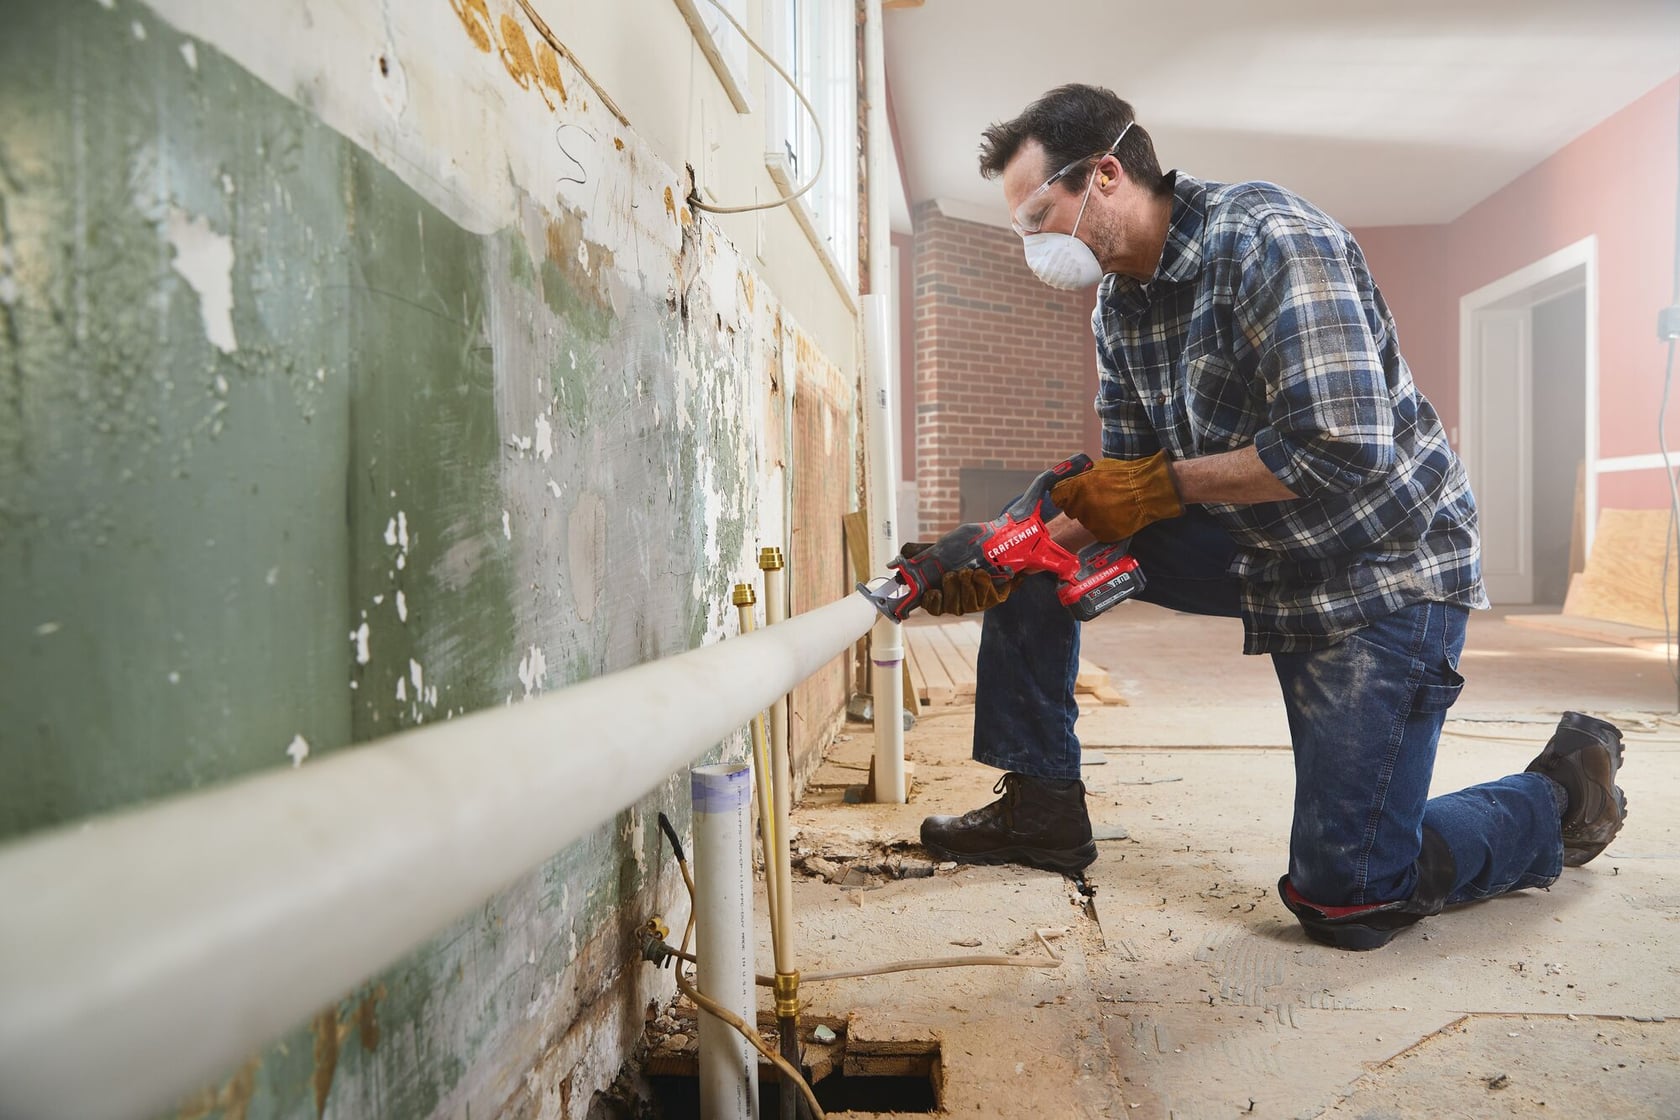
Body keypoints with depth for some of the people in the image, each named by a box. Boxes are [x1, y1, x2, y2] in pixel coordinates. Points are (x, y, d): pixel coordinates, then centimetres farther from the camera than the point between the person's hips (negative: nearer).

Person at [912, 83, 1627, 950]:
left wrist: (1167, 480, -21)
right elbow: (1127, 487, 4)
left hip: (1384, 563, -7)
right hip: (1262, 553, 8)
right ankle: (1041, 809, 7)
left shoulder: (1267, 238, -22)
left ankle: (1563, 792, 20)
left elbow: (1346, 448, -31)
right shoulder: (1118, 308, 3)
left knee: (1343, 900, -8)